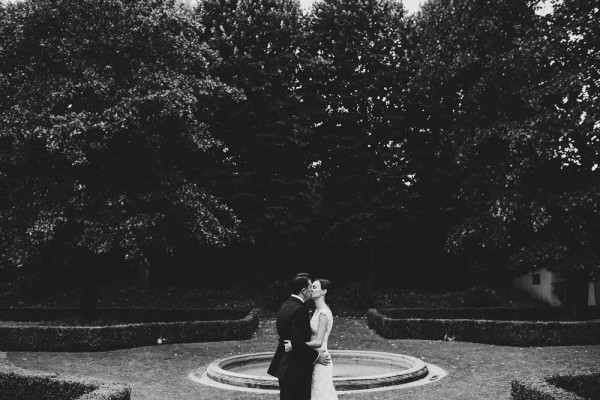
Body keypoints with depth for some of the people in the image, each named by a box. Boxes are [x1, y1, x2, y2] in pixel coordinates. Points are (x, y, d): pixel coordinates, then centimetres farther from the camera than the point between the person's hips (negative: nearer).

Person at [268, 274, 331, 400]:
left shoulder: (284, 306, 9)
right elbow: (298, 343, -24)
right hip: (297, 369, -9)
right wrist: (316, 356, -11)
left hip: (283, 366, 9)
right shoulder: (299, 310, -20)